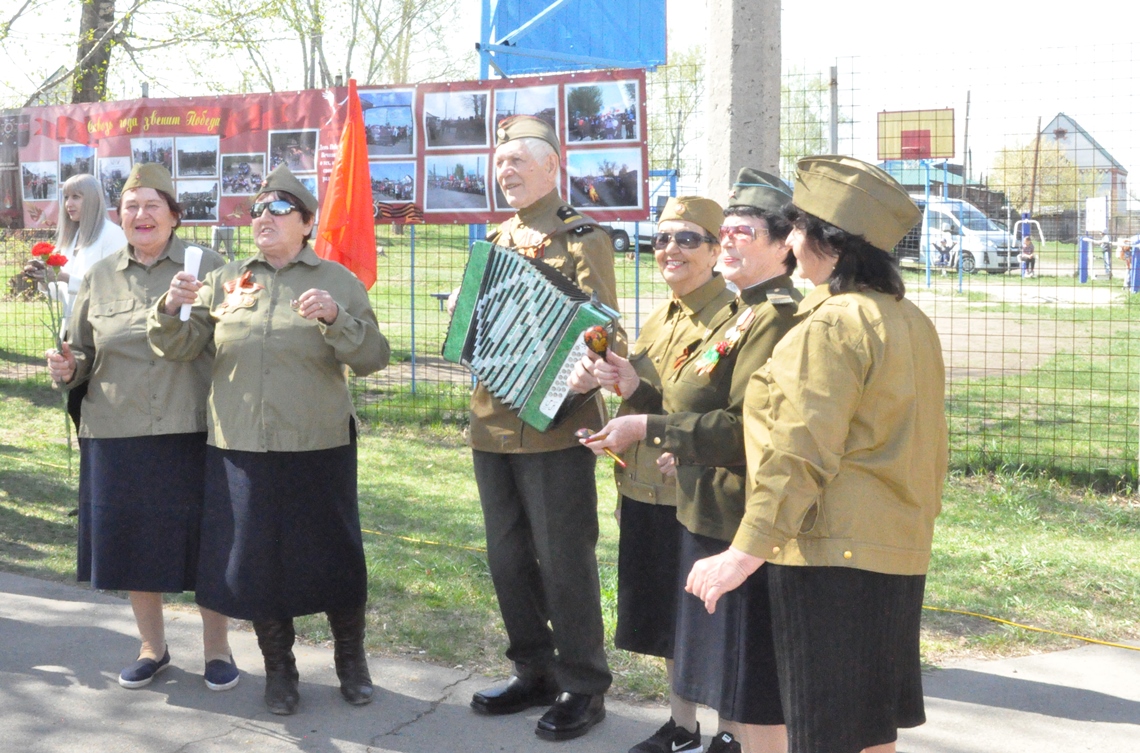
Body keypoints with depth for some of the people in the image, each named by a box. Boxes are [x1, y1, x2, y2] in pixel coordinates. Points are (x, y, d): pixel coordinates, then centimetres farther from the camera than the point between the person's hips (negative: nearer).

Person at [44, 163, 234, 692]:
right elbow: (82, 356, 15)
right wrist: (67, 369, -6)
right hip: (116, 434, 3)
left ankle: (217, 648, 22)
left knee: (205, 539, 4)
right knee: (131, 542, 9)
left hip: (193, 432, -3)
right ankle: (152, 646, 29)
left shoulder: (208, 268, 1)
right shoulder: (98, 278, 9)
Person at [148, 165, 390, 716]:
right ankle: (278, 667, 27)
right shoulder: (225, 281, 9)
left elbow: (372, 359, -6)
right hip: (240, 448, 2)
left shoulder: (337, 281, 2)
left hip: (318, 447, -2)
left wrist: (335, 317, -23)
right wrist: (171, 308, -16)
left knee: (333, 556, 6)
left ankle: (351, 659, 28)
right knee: (257, 559, 8)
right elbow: (180, 346, 4)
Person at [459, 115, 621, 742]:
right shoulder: (495, 240, 16)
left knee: (564, 560, 0)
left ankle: (583, 686, 14)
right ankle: (534, 672, 29)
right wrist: (463, 312, 0)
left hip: (554, 425, -7)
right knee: (508, 557, 14)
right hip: (491, 424, 7)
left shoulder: (582, 239, -5)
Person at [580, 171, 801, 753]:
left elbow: (746, 428, -25)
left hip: (741, 523, -10)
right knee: (724, 663, 22)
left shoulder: (775, 319, -18)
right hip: (709, 513, 10)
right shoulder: (739, 312, 15)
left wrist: (648, 428, -21)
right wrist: (636, 389, 6)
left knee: (753, 689, 0)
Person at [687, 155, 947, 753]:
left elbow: (800, 454, -21)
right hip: (899, 547, 9)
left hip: (832, 549, -9)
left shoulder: (831, 327, -17)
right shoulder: (911, 320, 11)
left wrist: (744, 553, -19)